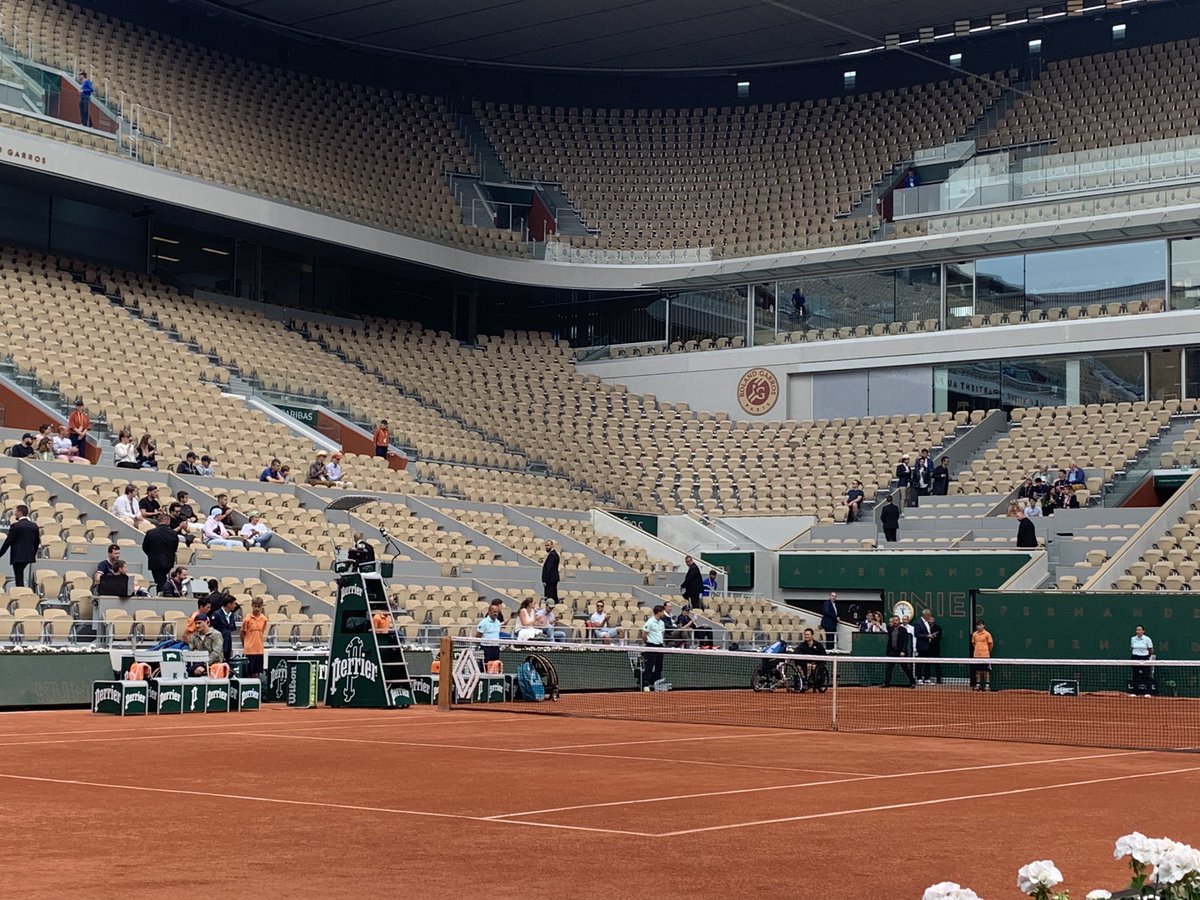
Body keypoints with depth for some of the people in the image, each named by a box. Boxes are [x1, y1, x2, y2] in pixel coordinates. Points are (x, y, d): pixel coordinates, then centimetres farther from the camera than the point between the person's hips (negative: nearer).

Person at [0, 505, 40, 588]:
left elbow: (8, 542, -10)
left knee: (19, 579, -2)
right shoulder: (34, 526, 7)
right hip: (29, 556, 7)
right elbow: (37, 542, 14)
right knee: (20, 576, 20)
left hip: (18, 556, -7)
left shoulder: (15, 526, -12)